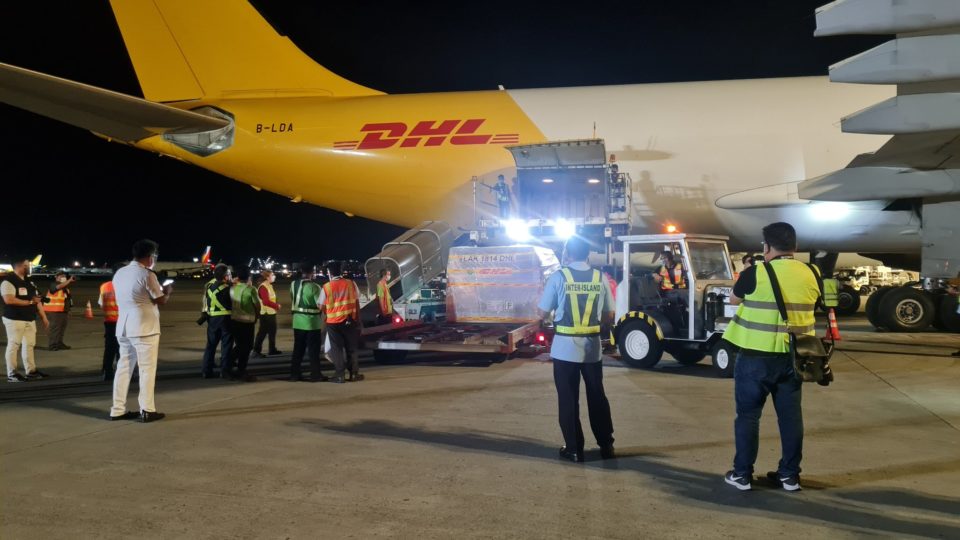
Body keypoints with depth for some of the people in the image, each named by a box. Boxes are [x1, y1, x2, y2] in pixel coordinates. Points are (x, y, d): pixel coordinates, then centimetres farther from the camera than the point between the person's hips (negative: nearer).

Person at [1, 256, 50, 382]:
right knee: (13, 345, -3)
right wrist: (29, 302, -15)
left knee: (29, 345, 10)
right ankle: (11, 374, 3)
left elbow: (38, 300, 16)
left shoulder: (29, 281, 14)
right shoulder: (8, 281, -11)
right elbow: (9, 300, -23)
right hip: (14, 319, -8)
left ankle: (31, 371, 18)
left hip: (30, 319, 8)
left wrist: (44, 317, 12)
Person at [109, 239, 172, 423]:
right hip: (144, 328, -7)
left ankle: (118, 409, 14)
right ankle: (147, 411, 2)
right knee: (147, 369, 0)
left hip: (123, 328, 7)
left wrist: (159, 290, 24)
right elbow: (161, 300, -8)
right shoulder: (147, 274, -13)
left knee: (124, 367, 11)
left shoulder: (119, 273, 10)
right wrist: (168, 291, 12)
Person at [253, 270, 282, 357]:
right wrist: (277, 306, -16)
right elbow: (266, 301, -24)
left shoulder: (269, 286, 14)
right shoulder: (263, 287, -17)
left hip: (271, 312, 10)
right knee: (263, 332, -7)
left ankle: (272, 349, 26)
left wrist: (277, 305, 4)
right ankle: (256, 351, -3)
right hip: (266, 313, -10)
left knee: (272, 331, 16)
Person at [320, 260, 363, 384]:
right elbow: (357, 303, 3)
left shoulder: (326, 287, -6)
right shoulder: (351, 283, 0)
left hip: (333, 322, -2)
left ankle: (340, 376, 6)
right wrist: (358, 319, 10)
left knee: (337, 349, 7)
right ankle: (354, 374, 14)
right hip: (350, 321, 2)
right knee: (352, 348, 13)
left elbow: (321, 306, -3)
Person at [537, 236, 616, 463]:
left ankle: (574, 449, 12)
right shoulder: (600, 278, 1)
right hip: (592, 347, 3)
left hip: (565, 347, -3)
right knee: (597, 397, 16)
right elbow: (609, 316, 7)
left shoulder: (559, 277, -7)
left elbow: (542, 313, -4)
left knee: (568, 399, 7)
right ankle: (606, 446, 23)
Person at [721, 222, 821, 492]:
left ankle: (742, 474, 11)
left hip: (757, 356, -4)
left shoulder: (755, 274, -12)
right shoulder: (811, 275, 1)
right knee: (790, 415, 12)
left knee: (748, 414, 6)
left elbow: (734, 300, 5)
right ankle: (790, 474, 20)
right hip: (792, 356, 4)